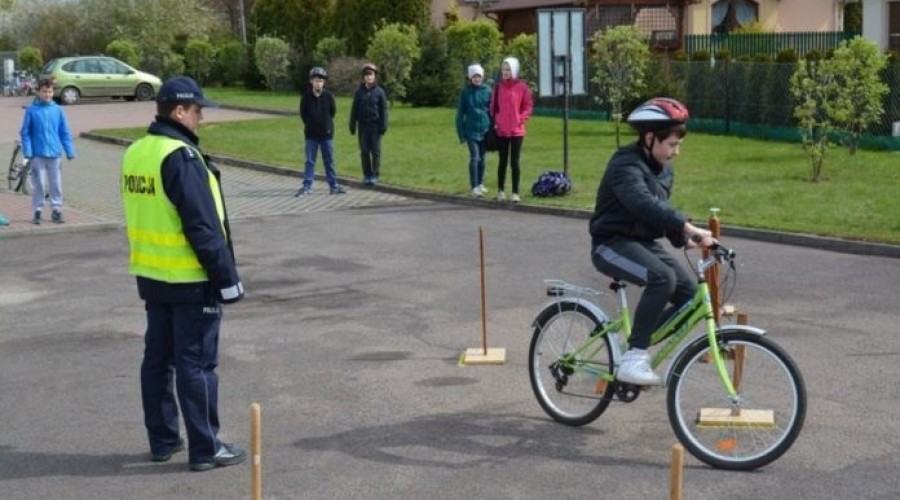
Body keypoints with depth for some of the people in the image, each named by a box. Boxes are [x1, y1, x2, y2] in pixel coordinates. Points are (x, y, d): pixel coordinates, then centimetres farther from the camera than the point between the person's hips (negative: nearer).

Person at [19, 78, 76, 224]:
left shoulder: (58, 110, 2)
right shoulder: (31, 110, -4)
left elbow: (65, 133, 5)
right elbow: (25, 133, -2)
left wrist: (70, 151, 1)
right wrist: (27, 152, -10)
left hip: (55, 153, 2)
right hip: (38, 154, -2)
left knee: (56, 184, 8)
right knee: (39, 184, 4)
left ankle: (57, 210, 17)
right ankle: (37, 211, 13)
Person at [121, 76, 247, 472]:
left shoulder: (135, 153, 7)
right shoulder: (181, 157, -20)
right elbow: (204, 227, -22)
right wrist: (226, 278, -16)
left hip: (151, 276, 9)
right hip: (190, 280, -8)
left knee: (158, 357, 14)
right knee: (196, 364, -1)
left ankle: (162, 440, 24)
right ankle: (205, 449, 7)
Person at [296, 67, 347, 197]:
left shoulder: (328, 96, -3)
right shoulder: (306, 97, -4)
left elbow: (333, 111, 6)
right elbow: (303, 114, 5)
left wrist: (327, 125, 4)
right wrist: (310, 125, 2)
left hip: (327, 134, 1)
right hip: (311, 135, 0)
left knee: (329, 161, 7)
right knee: (310, 161, 3)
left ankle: (334, 185, 14)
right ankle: (307, 186, 5)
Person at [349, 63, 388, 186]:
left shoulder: (379, 91, -1)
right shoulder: (359, 92, 5)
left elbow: (384, 109, -1)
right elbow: (354, 110, 7)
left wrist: (384, 125, -7)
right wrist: (352, 125, 2)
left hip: (375, 125, -2)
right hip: (363, 125, 2)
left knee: (376, 151, 1)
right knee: (364, 151, 5)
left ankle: (375, 175, 6)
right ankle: (366, 175, 11)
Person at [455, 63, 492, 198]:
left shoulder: (487, 90, 2)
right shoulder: (465, 92, -1)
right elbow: (460, 113, 2)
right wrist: (461, 132, -1)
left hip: (485, 129, 2)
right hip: (471, 130, -2)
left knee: (482, 158, 12)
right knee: (474, 157, -11)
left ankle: (480, 183, 26)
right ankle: (474, 187, -11)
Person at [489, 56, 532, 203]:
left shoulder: (522, 87, -3)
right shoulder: (498, 87, 5)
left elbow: (529, 106, 1)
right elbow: (493, 106, 12)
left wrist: (521, 119, -9)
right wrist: (495, 121, 1)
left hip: (517, 130, -2)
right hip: (501, 131, 2)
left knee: (514, 162, -2)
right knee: (503, 161, 10)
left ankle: (515, 192, 4)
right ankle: (500, 191, 18)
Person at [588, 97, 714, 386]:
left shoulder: (663, 169, 10)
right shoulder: (626, 166, -19)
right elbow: (644, 204, -36)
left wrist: (683, 238, 3)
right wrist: (687, 227, -45)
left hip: (645, 243, 9)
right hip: (612, 244, -8)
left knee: (690, 293, -7)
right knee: (663, 278, -32)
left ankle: (636, 347, 8)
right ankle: (633, 357, -24)